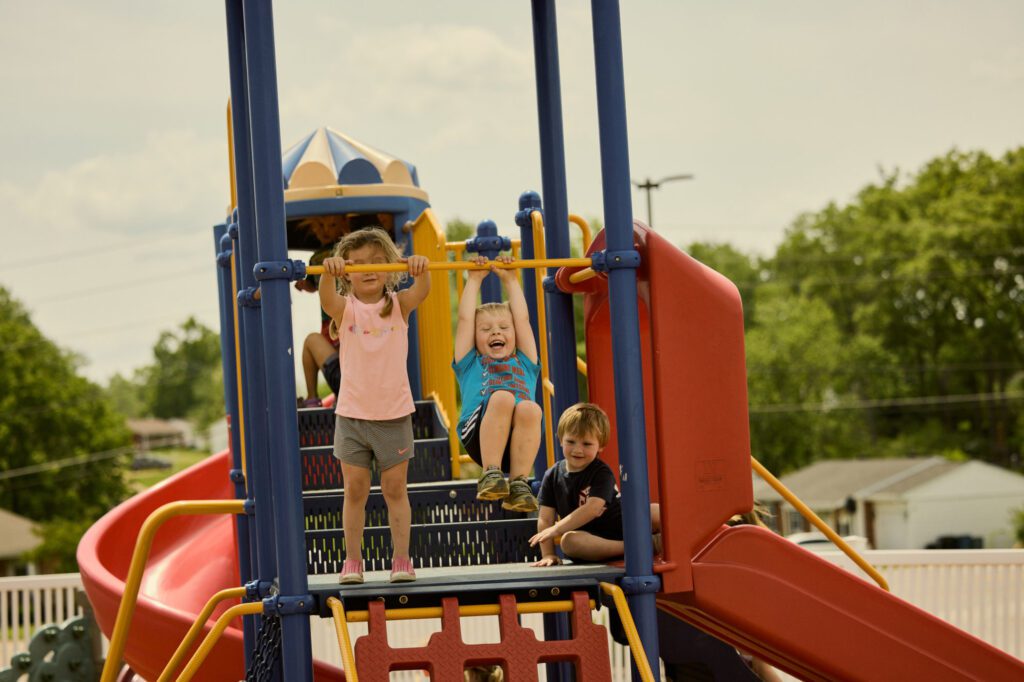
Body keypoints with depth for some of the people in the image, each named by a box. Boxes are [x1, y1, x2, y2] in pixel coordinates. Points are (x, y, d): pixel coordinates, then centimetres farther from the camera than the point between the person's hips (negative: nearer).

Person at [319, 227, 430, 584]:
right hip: (352, 414, 0)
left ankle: (401, 559, 11)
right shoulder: (346, 308, -2)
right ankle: (352, 560, 11)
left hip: (394, 414, 0)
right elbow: (327, 299, -24)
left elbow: (421, 290, -20)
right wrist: (328, 273, -47)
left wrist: (421, 270, -44)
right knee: (355, 490, 3)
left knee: (395, 488, 5)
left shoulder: (398, 305, 0)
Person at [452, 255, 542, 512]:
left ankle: (518, 483, -32)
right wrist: (474, 279, 37)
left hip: (519, 438, 2)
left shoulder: (524, 365, 35)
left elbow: (522, 318, 35)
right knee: (502, 397, -34)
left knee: (530, 409, -34)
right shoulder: (470, 364, 32)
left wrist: (510, 279, 40)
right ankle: (490, 474, -34)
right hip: (477, 433, -1)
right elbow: (465, 318, 31)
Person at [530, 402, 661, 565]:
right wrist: (548, 554, -10)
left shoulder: (602, 473, -6)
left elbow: (593, 509, -20)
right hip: (590, 540, 1)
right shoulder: (552, 477, 6)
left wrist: (556, 529, -26)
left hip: (623, 527, -1)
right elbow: (545, 519, 3)